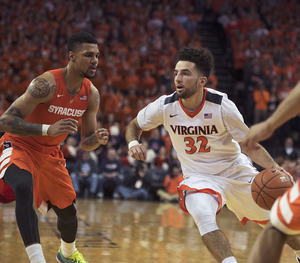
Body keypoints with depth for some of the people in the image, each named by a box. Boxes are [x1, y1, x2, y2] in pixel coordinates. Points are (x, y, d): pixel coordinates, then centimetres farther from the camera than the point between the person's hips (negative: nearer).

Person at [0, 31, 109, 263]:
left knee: (68, 212, 14)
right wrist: (48, 129, -43)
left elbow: (86, 143, 1)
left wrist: (97, 139, -23)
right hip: (20, 146, -6)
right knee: (24, 190, -37)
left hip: (50, 153, 6)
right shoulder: (47, 84, -29)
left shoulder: (91, 94, -8)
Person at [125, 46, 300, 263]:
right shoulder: (165, 107, -16)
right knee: (204, 218, -34)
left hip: (236, 171, 0)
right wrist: (133, 142, -21)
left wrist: (275, 168, -31)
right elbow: (134, 125, 2)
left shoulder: (221, 105, -22)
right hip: (199, 176, 0)